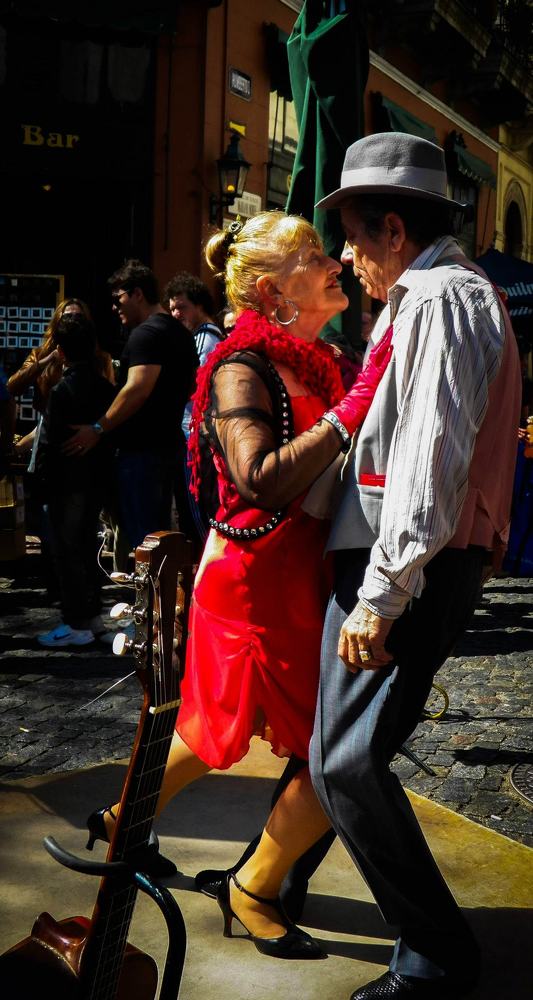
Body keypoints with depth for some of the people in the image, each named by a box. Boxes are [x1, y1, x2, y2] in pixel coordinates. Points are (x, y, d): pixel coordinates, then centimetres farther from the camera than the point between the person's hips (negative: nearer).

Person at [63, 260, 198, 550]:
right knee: (159, 531, 16)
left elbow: (138, 389, -26)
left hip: (141, 450, -10)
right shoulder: (181, 332, 15)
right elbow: (191, 385, 24)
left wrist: (98, 429, -21)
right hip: (168, 445, 10)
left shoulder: (145, 333, -15)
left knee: (141, 536, -5)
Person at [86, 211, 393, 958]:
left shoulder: (310, 362, 11)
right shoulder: (243, 369, -15)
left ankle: (126, 820, 44)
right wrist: (354, 406, -29)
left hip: (298, 573, 9)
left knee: (225, 724, 24)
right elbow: (264, 481, -30)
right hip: (260, 580, -9)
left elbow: (330, 469, 10)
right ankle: (253, 892, 18)